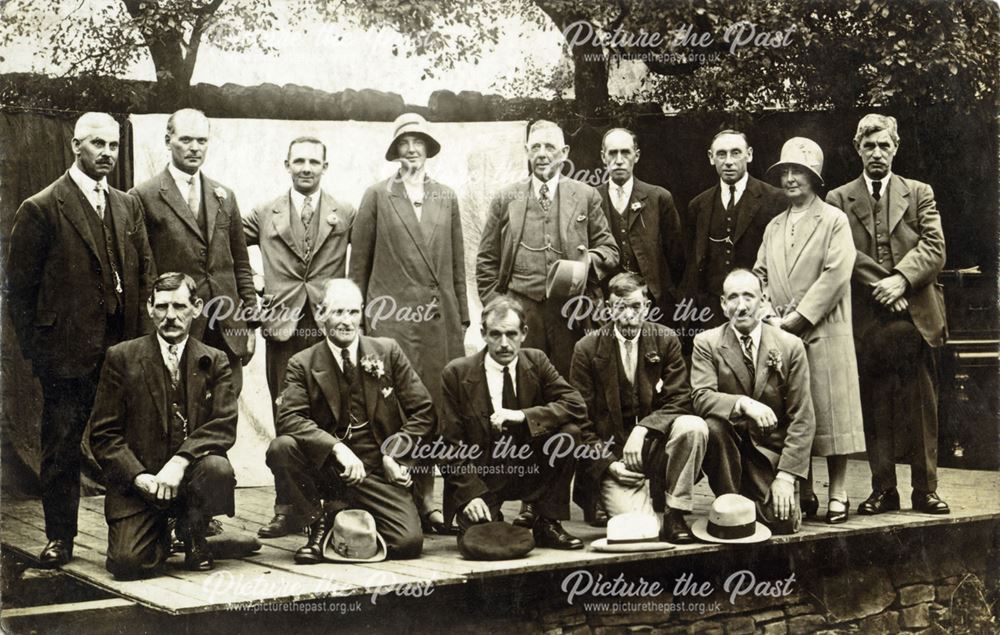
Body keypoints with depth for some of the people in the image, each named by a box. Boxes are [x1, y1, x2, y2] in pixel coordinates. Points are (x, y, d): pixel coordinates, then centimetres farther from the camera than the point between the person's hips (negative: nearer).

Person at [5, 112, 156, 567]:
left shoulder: (127, 206, 13)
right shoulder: (40, 209, -3)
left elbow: (146, 275, 14)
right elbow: (19, 288, -3)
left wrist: (142, 337, 5)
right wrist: (35, 350, -6)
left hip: (125, 351, 4)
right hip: (68, 352, -4)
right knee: (62, 449, 5)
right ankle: (59, 538, 16)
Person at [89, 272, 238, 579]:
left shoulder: (214, 361, 6)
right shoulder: (122, 357, 3)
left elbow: (225, 425, -6)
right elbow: (103, 433, 0)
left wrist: (180, 461, -22)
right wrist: (138, 476, -16)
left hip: (191, 472, 1)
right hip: (138, 481, -1)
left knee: (218, 469, -33)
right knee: (127, 564, -21)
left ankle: (193, 536, 1)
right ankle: (161, 534, 18)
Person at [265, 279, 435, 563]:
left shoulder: (388, 352, 5)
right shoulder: (303, 364, 2)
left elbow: (423, 411, 6)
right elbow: (289, 418, -14)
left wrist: (394, 455, -6)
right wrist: (337, 448, -28)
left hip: (377, 472, 0)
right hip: (325, 470, 0)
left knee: (409, 542, -20)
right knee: (280, 448, -28)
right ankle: (321, 524, -5)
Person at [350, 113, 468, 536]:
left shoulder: (446, 199, 15)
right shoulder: (377, 196, 6)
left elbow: (457, 263, 16)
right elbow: (358, 262, 6)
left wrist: (462, 318, 13)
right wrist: (360, 317, 3)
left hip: (439, 317, 3)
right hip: (393, 316, -3)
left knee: (434, 405, 2)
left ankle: (426, 497, 10)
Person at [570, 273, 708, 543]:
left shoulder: (666, 340, 1)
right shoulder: (588, 348, -3)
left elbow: (679, 400, -5)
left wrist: (644, 428, -22)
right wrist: (607, 463, -13)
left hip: (654, 443, 3)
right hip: (610, 452, -3)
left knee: (694, 427, -30)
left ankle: (674, 515, -14)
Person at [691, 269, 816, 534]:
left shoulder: (790, 346, -3)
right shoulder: (707, 343, -3)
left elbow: (802, 419, -5)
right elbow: (701, 397, -17)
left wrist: (786, 475, -14)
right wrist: (742, 403, -37)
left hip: (771, 448, 0)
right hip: (728, 442, 0)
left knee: (783, 523, -18)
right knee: (713, 424, -33)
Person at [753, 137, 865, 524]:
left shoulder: (834, 220, 0)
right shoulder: (774, 227, 18)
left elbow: (835, 275, -10)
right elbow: (760, 275, 16)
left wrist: (799, 318, -13)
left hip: (823, 333, -5)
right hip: (781, 335, 5)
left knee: (830, 413, -3)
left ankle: (838, 495, 3)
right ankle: (803, 495, 13)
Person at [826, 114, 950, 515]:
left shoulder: (920, 194, 11)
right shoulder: (839, 200, 7)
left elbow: (934, 248, 1)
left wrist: (901, 279, -14)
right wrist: (881, 289, -12)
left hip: (915, 316, 1)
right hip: (867, 319, 0)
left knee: (921, 406, 2)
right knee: (874, 408, 3)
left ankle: (925, 489, 9)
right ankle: (883, 489, 11)